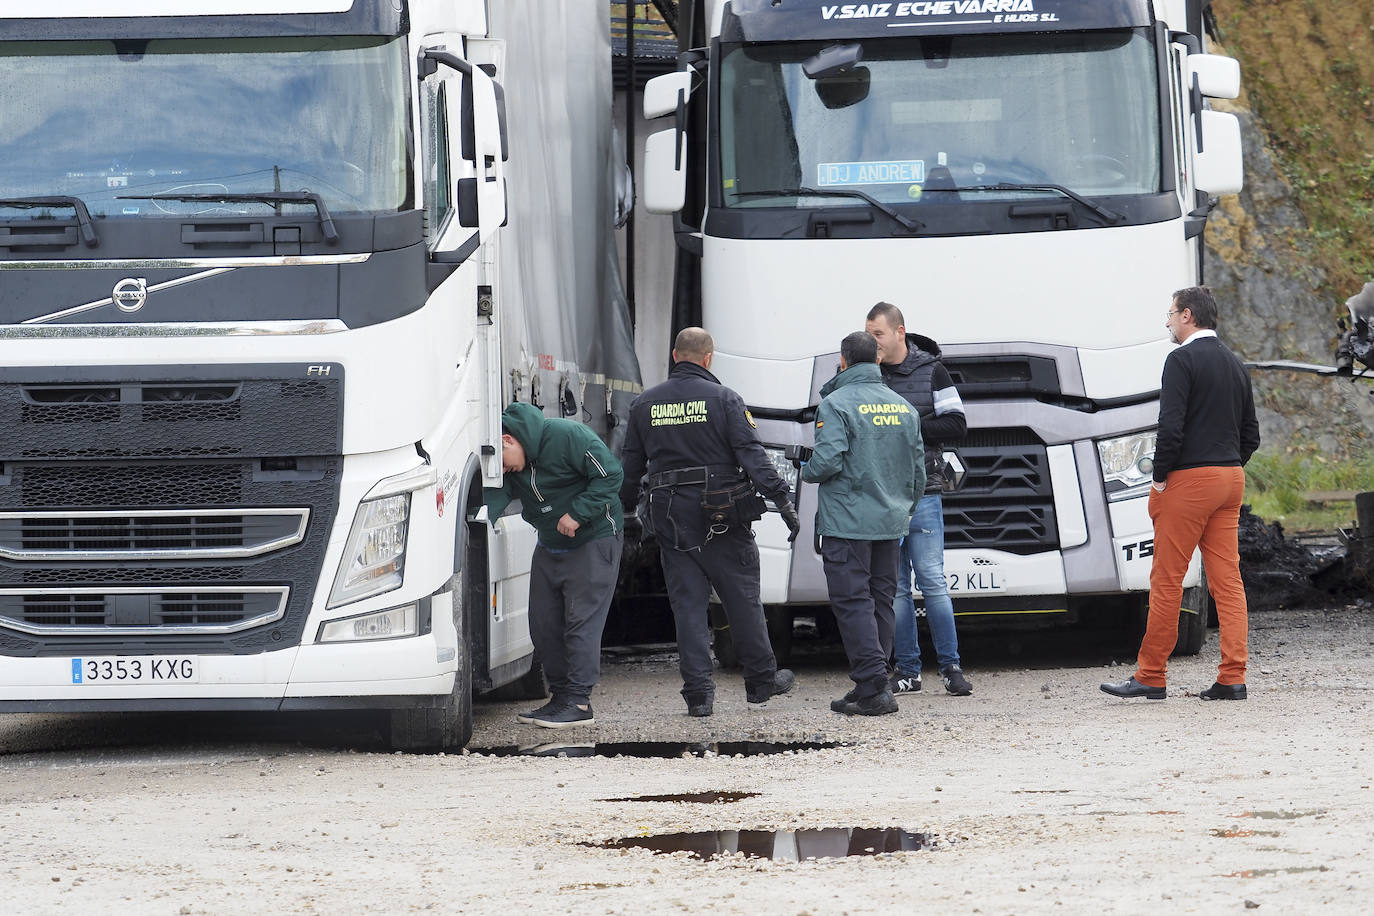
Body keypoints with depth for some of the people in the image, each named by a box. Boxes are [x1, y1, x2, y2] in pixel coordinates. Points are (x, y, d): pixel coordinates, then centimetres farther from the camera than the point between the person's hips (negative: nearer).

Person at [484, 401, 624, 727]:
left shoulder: (567, 436, -23)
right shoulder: (507, 468, -3)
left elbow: (610, 475, -22)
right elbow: (493, 499, -16)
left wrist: (576, 514, -25)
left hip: (593, 540, -8)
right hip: (550, 547, 8)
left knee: (581, 621, -12)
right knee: (543, 623, 6)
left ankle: (579, 702, -12)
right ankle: (561, 697, 14)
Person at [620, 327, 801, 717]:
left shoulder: (644, 405, 6)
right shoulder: (723, 399, -6)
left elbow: (631, 466, 11)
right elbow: (751, 455, -13)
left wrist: (623, 511, 23)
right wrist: (782, 499, -14)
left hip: (670, 521, 3)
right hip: (722, 520, -3)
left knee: (687, 604, 4)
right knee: (743, 598, 9)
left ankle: (698, 693, -1)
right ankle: (761, 680, 18)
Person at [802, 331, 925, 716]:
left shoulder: (836, 405, -10)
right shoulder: (903, 407, 11)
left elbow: (827, 461, -19)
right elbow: (918, 469, 14)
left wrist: (806, 471, 3)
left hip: (847, 522, -6)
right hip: (890, 524, 6)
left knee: (852, 602, -6)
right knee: (881, 601, 12)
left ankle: (873, 687, -13)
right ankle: (874, 685, 13)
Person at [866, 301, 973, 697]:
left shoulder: (931, 371, 4)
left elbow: (956, 424, -1)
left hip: (922, 491, -3)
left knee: (932, 581, -7)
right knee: (895, 587, 4)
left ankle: (951, 667, -1)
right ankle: (907, 671, 7)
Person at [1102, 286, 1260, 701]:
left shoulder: (1182, 360, -9)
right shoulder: (1235, 364, 15)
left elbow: (1171, 428, -18)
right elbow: (1250, 434, 18)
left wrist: (1159, 480, -9)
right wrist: (1228, 467, 18)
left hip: (1190, 480, -8)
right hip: (1231, 479, 8)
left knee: (1167, 579, -2)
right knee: (1227, 579, 5)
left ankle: (1150, 676, 1)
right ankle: (1232, 678, 1)